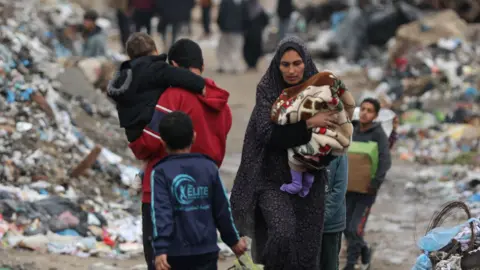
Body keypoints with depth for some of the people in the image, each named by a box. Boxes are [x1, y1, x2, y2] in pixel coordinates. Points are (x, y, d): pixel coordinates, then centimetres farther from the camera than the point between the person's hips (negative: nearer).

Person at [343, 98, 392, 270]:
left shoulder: (378, 134, -9)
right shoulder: (352, 130, 5)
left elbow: (385, 161, -18)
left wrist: (376, 182, -27)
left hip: (367, 189, -5)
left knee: (355, 228, -8)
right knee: (346, 227, 8)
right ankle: (364, 250, 33)